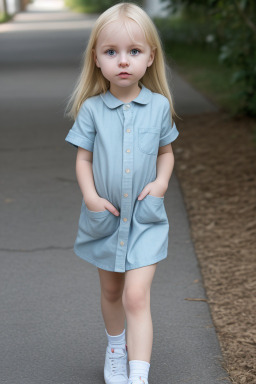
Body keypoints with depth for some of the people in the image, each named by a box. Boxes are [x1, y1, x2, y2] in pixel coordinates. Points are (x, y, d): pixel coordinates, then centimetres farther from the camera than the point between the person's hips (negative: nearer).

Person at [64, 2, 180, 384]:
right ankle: (116, 347, 45)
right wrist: (91, 196, -15)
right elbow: (83, 158, -1)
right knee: (110, 291, 20)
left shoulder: (159, 105, -5)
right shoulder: (92, 109, -7)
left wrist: (162, 181, -11)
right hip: (105, 217, 2)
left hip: (146, 217, -2)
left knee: (136, 296, -13)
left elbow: (166, 151, 7)